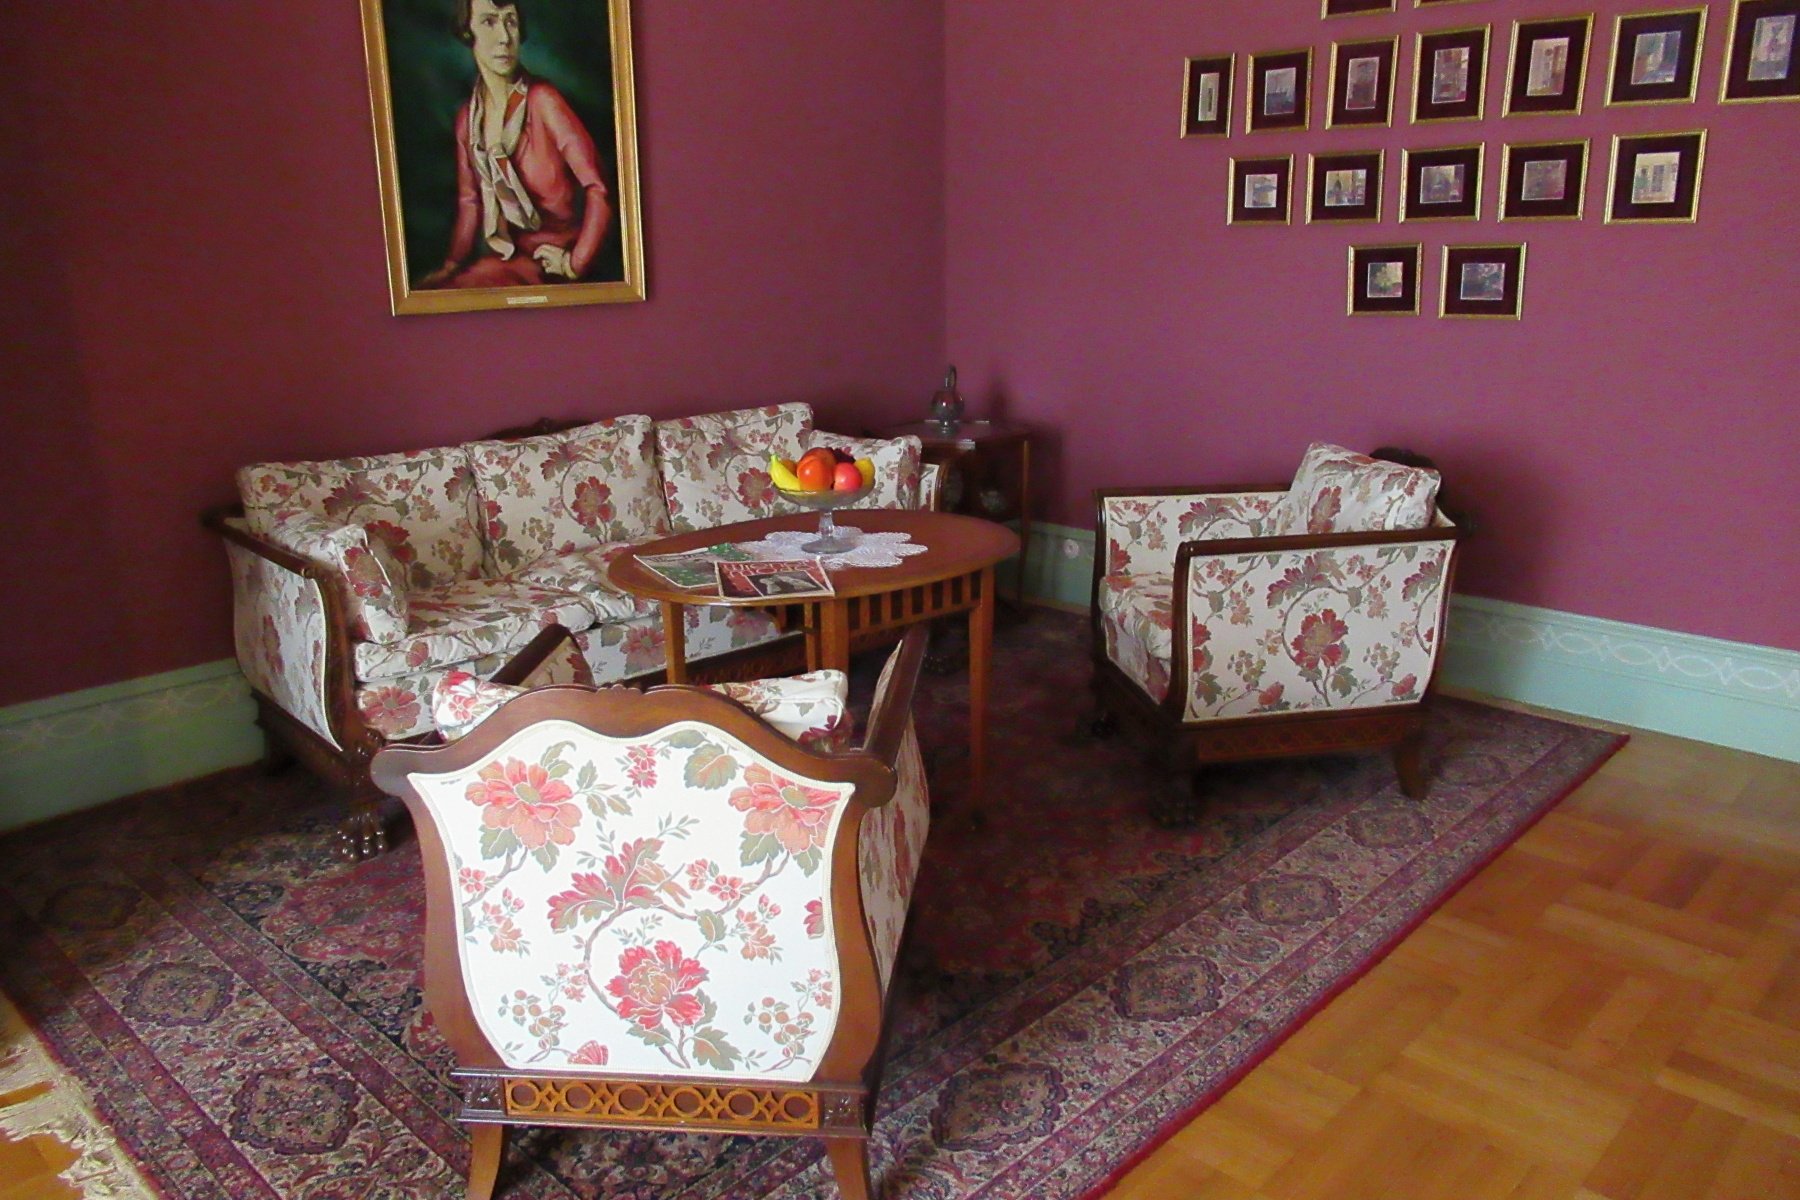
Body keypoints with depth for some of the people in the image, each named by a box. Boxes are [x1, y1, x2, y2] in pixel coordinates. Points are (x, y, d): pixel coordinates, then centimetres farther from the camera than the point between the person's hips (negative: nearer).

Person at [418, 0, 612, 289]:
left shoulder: (543, 101, -12)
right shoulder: (467, 118, 7)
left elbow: (599, 188, -17)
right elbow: (470, 203, 11)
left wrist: (576, 263, -16)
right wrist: (450, 265, -3)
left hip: (547, 262, -5)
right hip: (503, 256, 5)